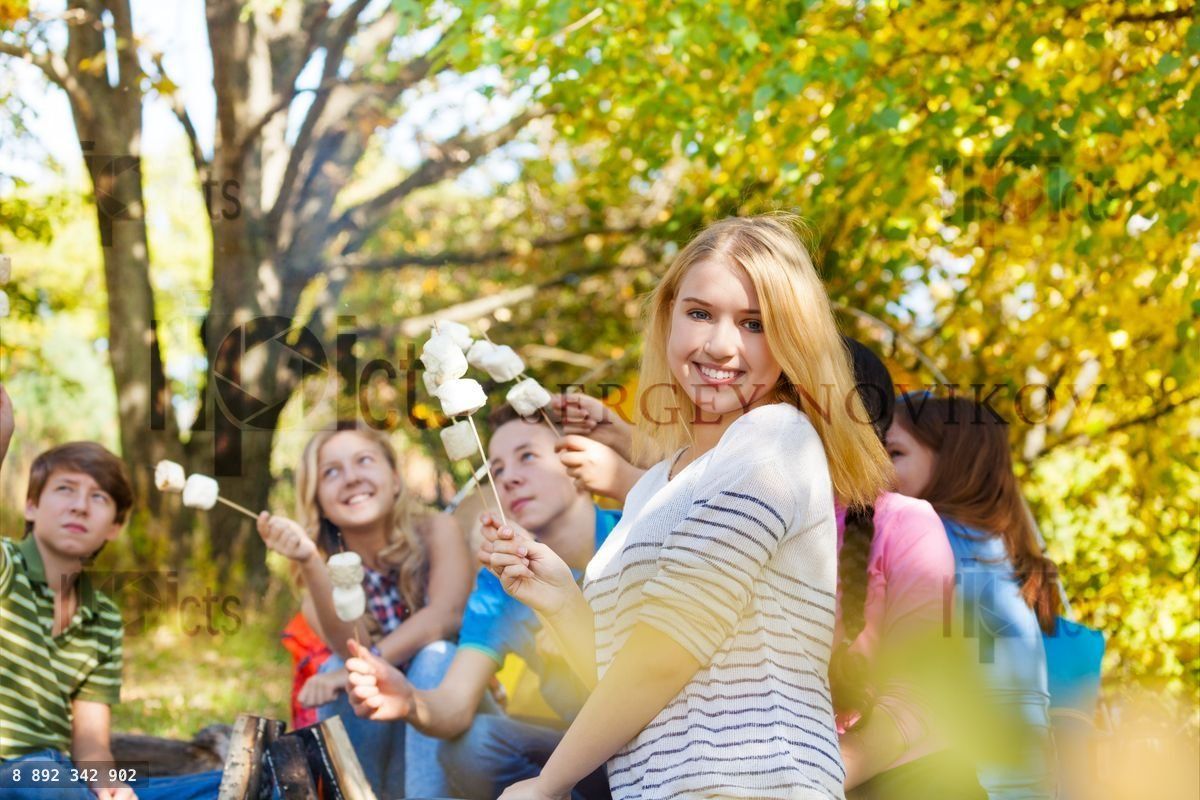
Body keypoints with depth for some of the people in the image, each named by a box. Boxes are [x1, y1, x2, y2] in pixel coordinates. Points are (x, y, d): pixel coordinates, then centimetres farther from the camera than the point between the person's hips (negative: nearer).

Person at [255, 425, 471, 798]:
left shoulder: (437, 531, -5)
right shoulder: (328, 578, -3)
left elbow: (447, 614, -24)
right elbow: (354, 649, -25)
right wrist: (310, 562, -38)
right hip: (374, 729, 1)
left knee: (435, 654, -29)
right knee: (340, 670, -25)